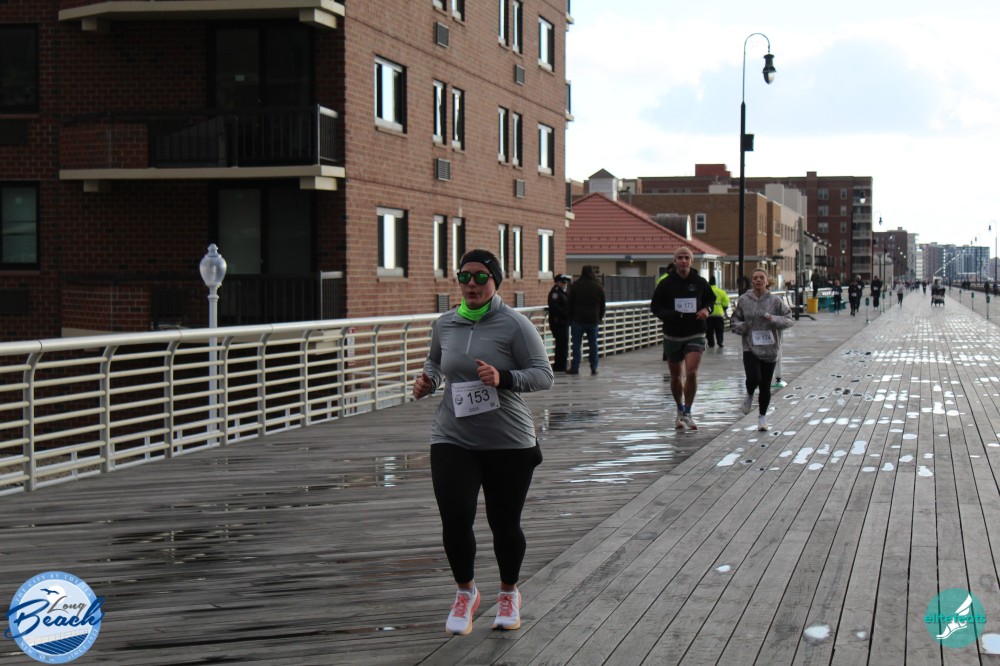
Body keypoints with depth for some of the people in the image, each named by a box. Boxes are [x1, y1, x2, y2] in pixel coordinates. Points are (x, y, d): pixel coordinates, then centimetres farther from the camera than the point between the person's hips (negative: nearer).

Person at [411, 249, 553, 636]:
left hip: (509, 443, -3)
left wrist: (503, 379, -25)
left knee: (505, 524, 6)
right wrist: (427, 381, 5)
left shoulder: (514, 325, -8)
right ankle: (465, 593, 19)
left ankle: (509, 593, 34)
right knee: (455, 521, -8)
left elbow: (543, 375, -10)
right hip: (452, 440, 3)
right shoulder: (444, 325, 6)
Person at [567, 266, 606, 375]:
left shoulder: (575, 286, -2)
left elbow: (569, 304, 1)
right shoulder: (598, 287, 5)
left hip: (578, 320, -2)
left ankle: (575, 367, -2)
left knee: (576, 343, 1)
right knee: (593, 344, 8)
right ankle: (594, 368, 8)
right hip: (593, 321, 2)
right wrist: (599, 319, 18)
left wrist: (570, 318, 9)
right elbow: (603, 305, 9)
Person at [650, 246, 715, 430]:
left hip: (695, 334, -1)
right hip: (672, 335, 1)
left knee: (691, 373, -17)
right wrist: (669, 315, -18)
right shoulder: (666, 284, -2)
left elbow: (711, 299, 16)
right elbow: (655, 306, 2)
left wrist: (707, 309, -6)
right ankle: (680, 411, 33)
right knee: (676, 376, 12)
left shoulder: (700, 283, 0)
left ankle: (687, 412, -4)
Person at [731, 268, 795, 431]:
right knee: (754, 378, -22)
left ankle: (762, 417, 25)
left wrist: (773, 319, -19)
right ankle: (749, 395, 15)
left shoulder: (775, 301, -2)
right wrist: (740, 326, -9)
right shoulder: (744, 300, 1)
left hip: (770, 349, 0)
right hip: (751, 348, 0)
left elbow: (790, 319, -2)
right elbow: (735, 318, 14)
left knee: (765, 386, 6)